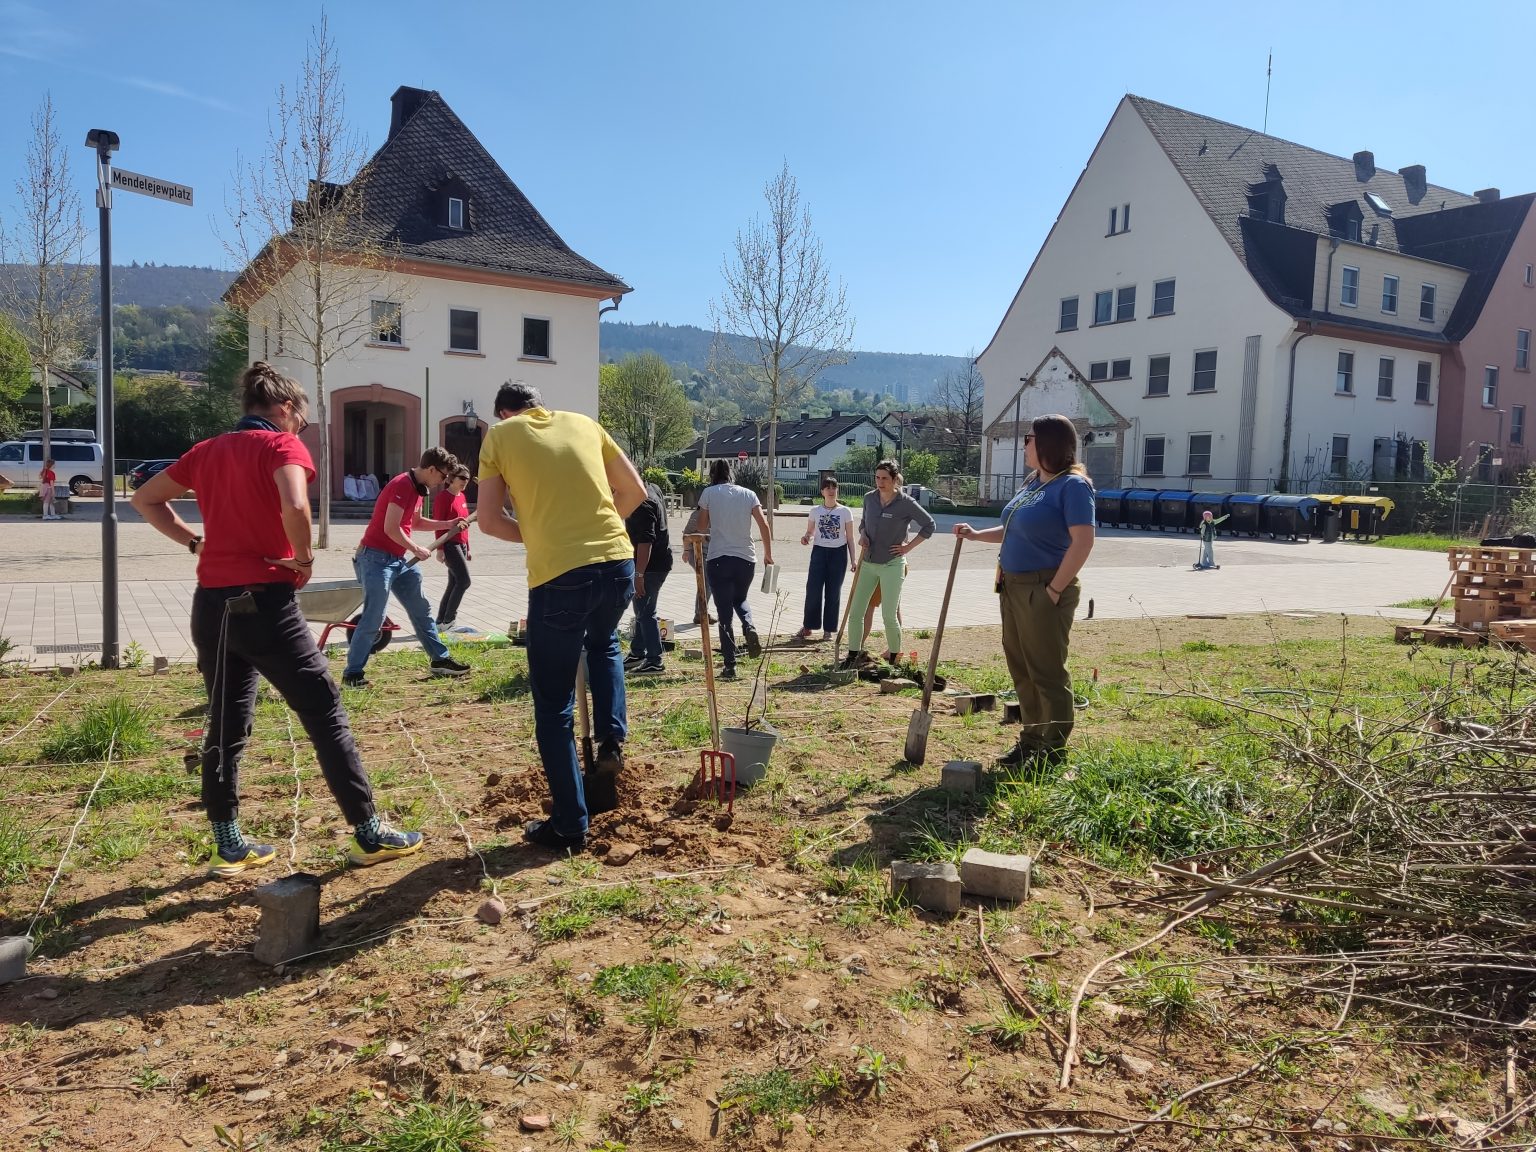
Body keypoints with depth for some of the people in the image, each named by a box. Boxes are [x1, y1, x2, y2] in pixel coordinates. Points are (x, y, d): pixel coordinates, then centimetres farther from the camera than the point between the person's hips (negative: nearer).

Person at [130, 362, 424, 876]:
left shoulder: (207, 451, 14)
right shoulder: (283, 446, -6)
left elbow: (145, 499, 23)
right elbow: (294, 506, -26)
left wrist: (196, 543, 15)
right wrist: (304, 558, -9)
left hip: (211, 605, 7)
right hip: (264, 603, -7)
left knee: (225, 727, 15)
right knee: (327, 717, 2)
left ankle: (229, 847, 21)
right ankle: (369, 835, 7)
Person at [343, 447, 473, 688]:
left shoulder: (417, 487, 12)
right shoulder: (402, 485, -18)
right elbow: (391, 528, -23)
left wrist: (447, 524, 15)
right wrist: (416, 550, -11)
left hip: (398, 560, 10)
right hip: (376, 558, -10)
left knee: (421, 610, 13)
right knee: (373, 617, -11)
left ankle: (440, 659, 21)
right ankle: (352, 673, -4)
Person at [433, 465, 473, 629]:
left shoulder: (462, 497, 15)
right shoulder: (443, 497, -10)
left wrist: (467, 547, 20)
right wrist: (440, 549, -17)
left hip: (461, 544, 9)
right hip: (450, 544, -9)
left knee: (454, 584, 10)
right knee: (465, 580, -13)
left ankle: (441, 622, 17)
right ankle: (448, 620, -4)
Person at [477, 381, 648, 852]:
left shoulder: (500, 435, 9)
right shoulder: (583, 422, 17)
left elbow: (489, 521, 5)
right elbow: (635, 490, 18)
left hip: (558, 575, -4)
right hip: (618, 562, 4)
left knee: (553, 706, 10)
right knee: (604, 643, 36)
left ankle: (569, 825, 15)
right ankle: (611, 742, 19)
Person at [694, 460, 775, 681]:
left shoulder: (709, 493, 1)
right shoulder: (748, 494, 6)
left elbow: (702, 526, 6)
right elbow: (764, 524, 1)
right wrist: (768, 554, 8)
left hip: (718, 559, -2)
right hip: (746, 559, 2)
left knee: (724, 612, 3)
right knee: (740, 600, 26)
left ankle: (729, 665, -1)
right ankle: (749, 627, -5)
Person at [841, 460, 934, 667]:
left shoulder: (905, 503, -11)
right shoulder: (870, 498, 4)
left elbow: (929, 525, -4)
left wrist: (909, 546, -7)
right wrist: (862, 535, 0)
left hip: (892, 564, -5)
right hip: (869, 563, 5)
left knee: (889, 615, -3)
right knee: (855, 612, 3)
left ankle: (894, 657, 16)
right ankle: (853, 656, 15)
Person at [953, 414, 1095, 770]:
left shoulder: (1072, 485, -14)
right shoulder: (1033, 483, 13)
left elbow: (1083, 542, -21)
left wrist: (1055, 590, -21)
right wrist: (976, 534, 15)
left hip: (1043, 590, -9)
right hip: (1014, 587, 9)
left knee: (1046, 671, -1)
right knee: (1021, 668, 15)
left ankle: (1053, 751, 10)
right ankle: (1032, 739, 27)